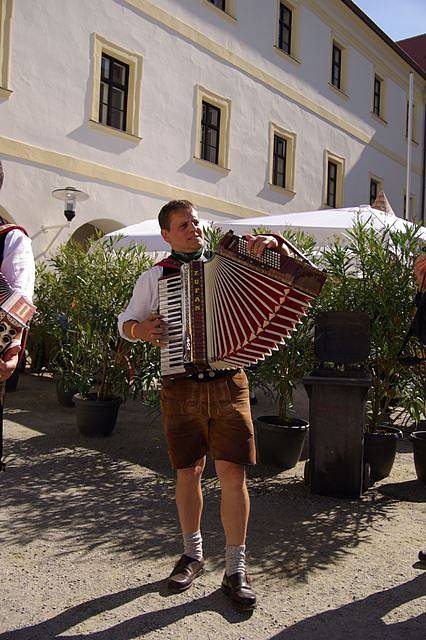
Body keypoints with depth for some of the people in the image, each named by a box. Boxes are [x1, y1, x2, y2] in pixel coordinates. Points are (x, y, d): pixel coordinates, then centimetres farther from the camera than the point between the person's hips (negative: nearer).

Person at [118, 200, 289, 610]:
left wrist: (271, 242, -12)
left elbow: (286, 264, 10)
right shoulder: (154, 277, 7)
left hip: (229, 385, 0)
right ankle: (192, 554, 31)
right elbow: (125, 320, 14)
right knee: (188, 473, 10)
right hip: (181, 388, 1)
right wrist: (140, 329, -10)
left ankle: (235, 571, 10)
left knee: (232, 474, -4)